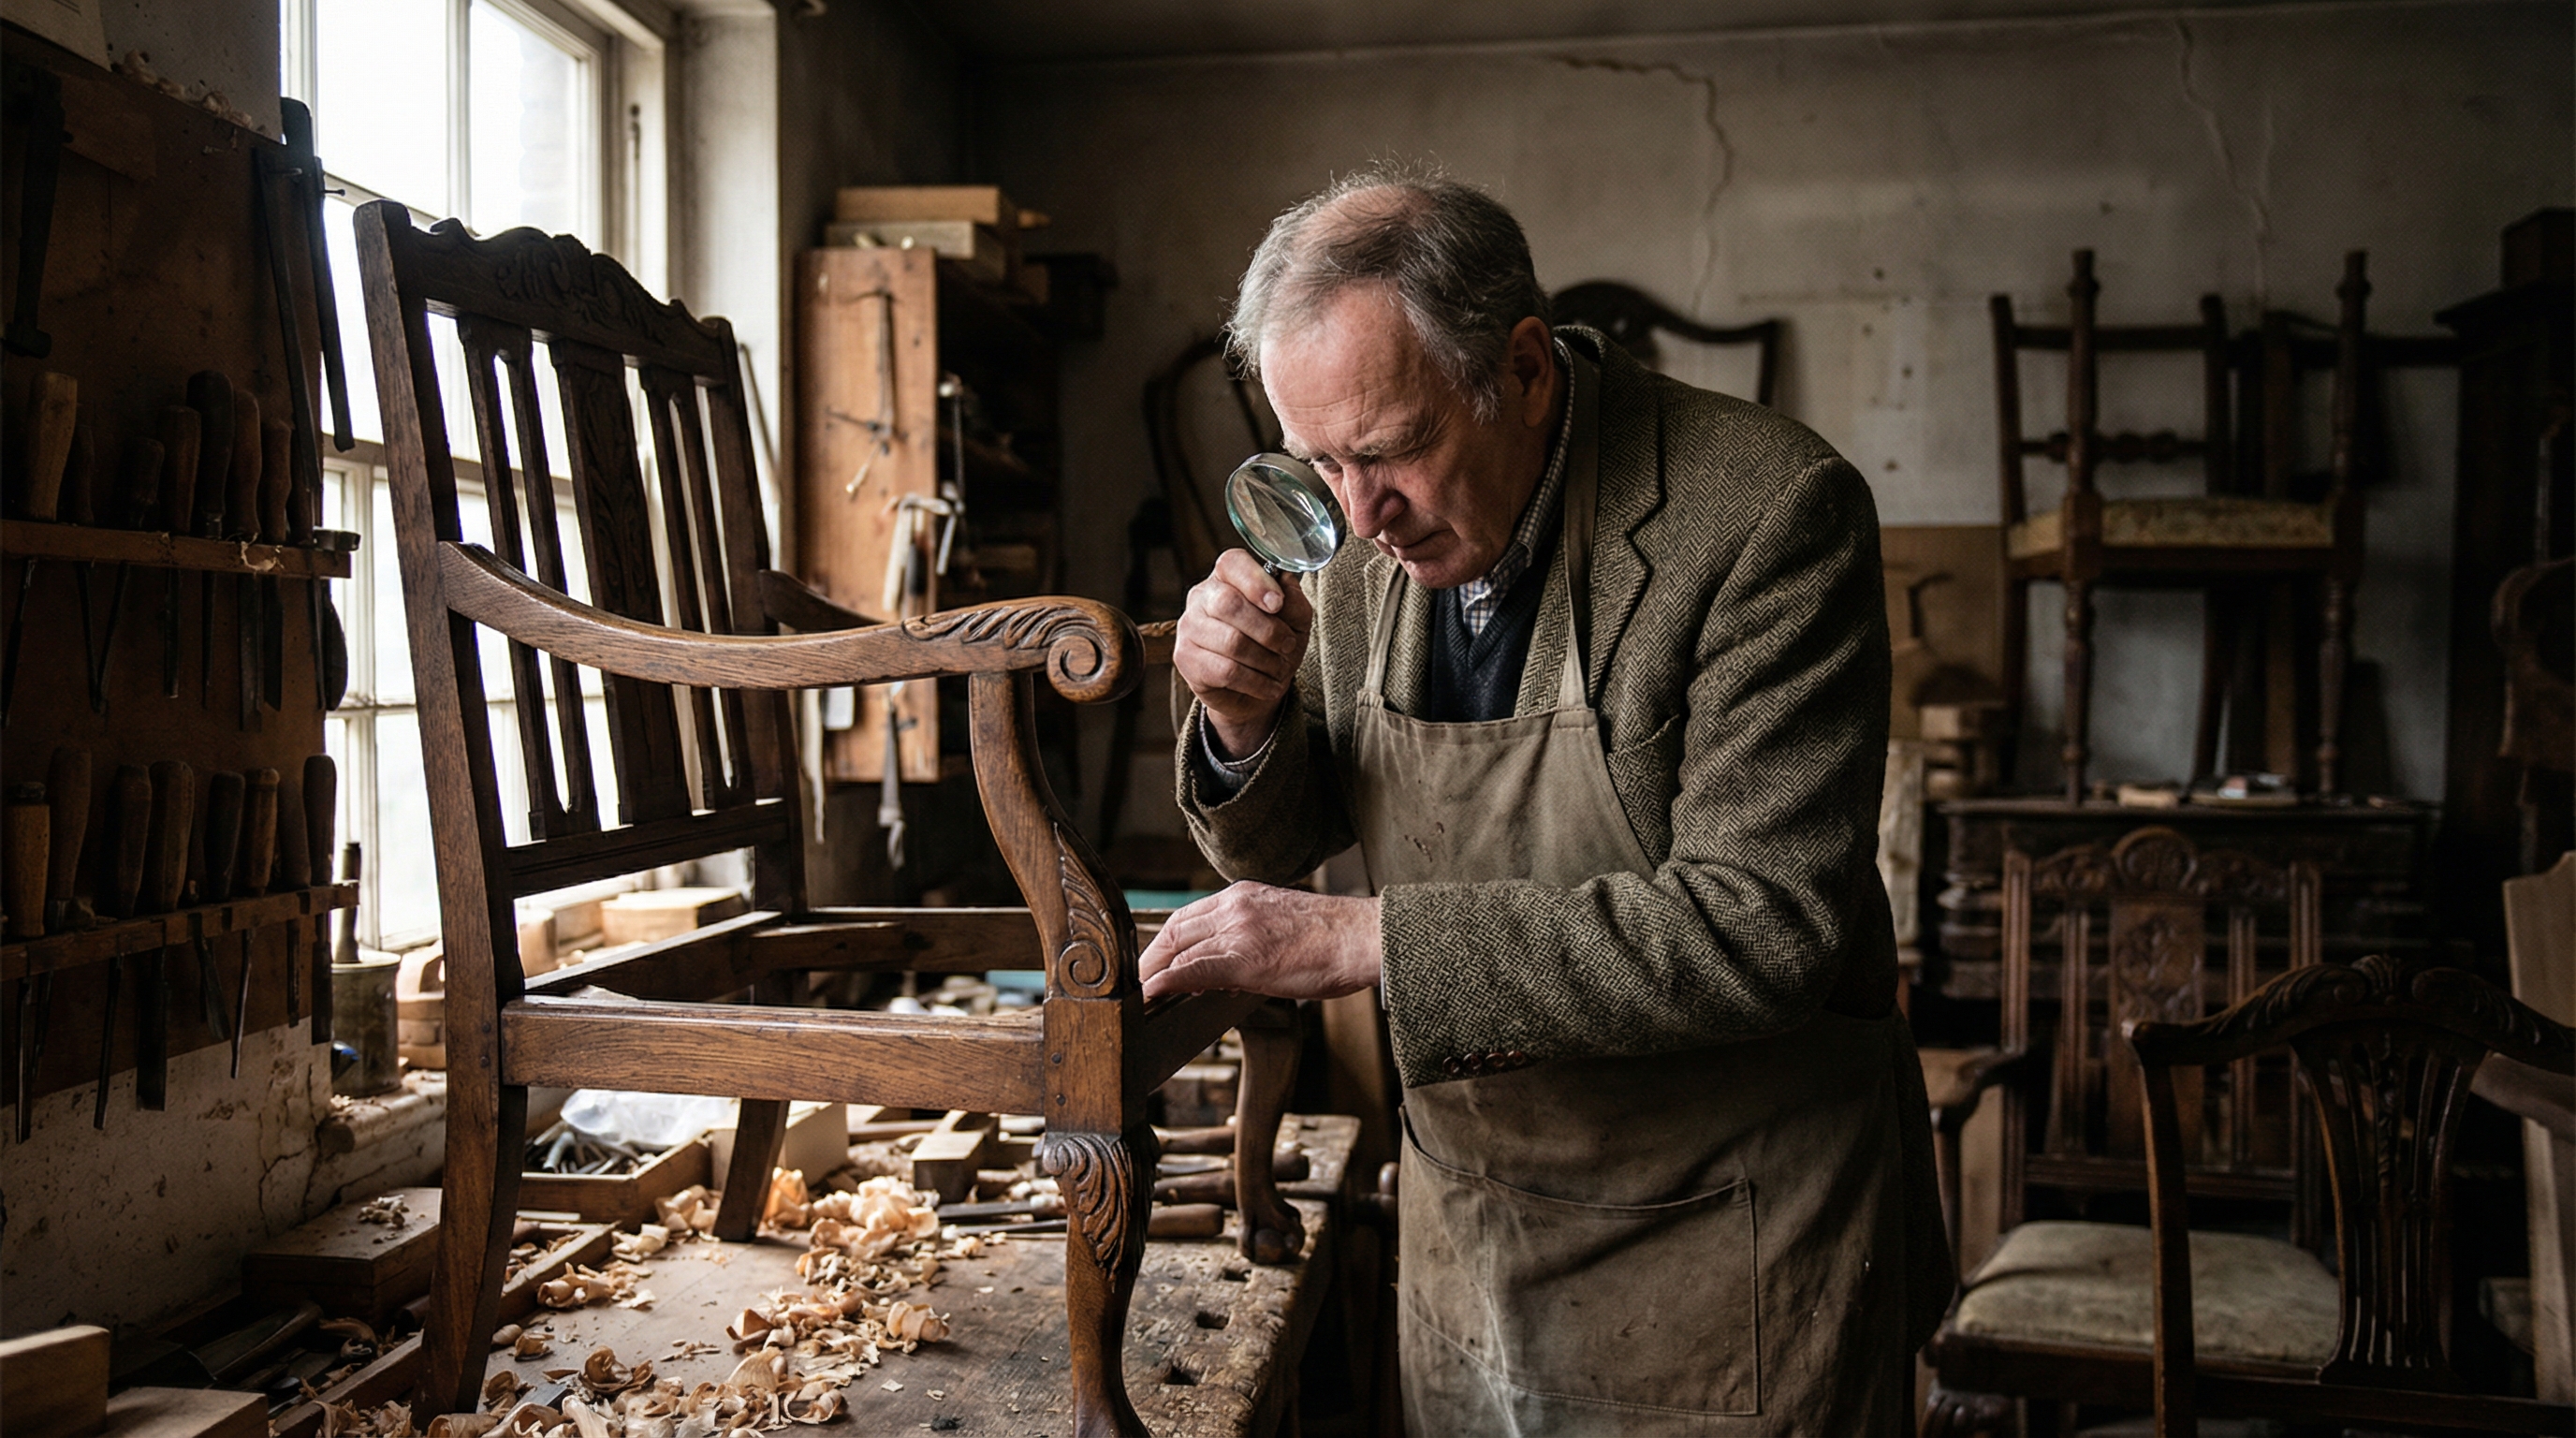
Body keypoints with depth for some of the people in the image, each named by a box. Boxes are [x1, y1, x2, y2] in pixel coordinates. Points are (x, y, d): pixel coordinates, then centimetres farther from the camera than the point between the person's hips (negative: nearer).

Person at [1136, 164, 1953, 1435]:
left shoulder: (1767, 516, -21)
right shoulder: (1370, 532, -4)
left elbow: (1765, 928, -27)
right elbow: (1276, 848, 7)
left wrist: (1370, 941, -29)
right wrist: (1243, 717, -16)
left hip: (1728, 1238, -5)